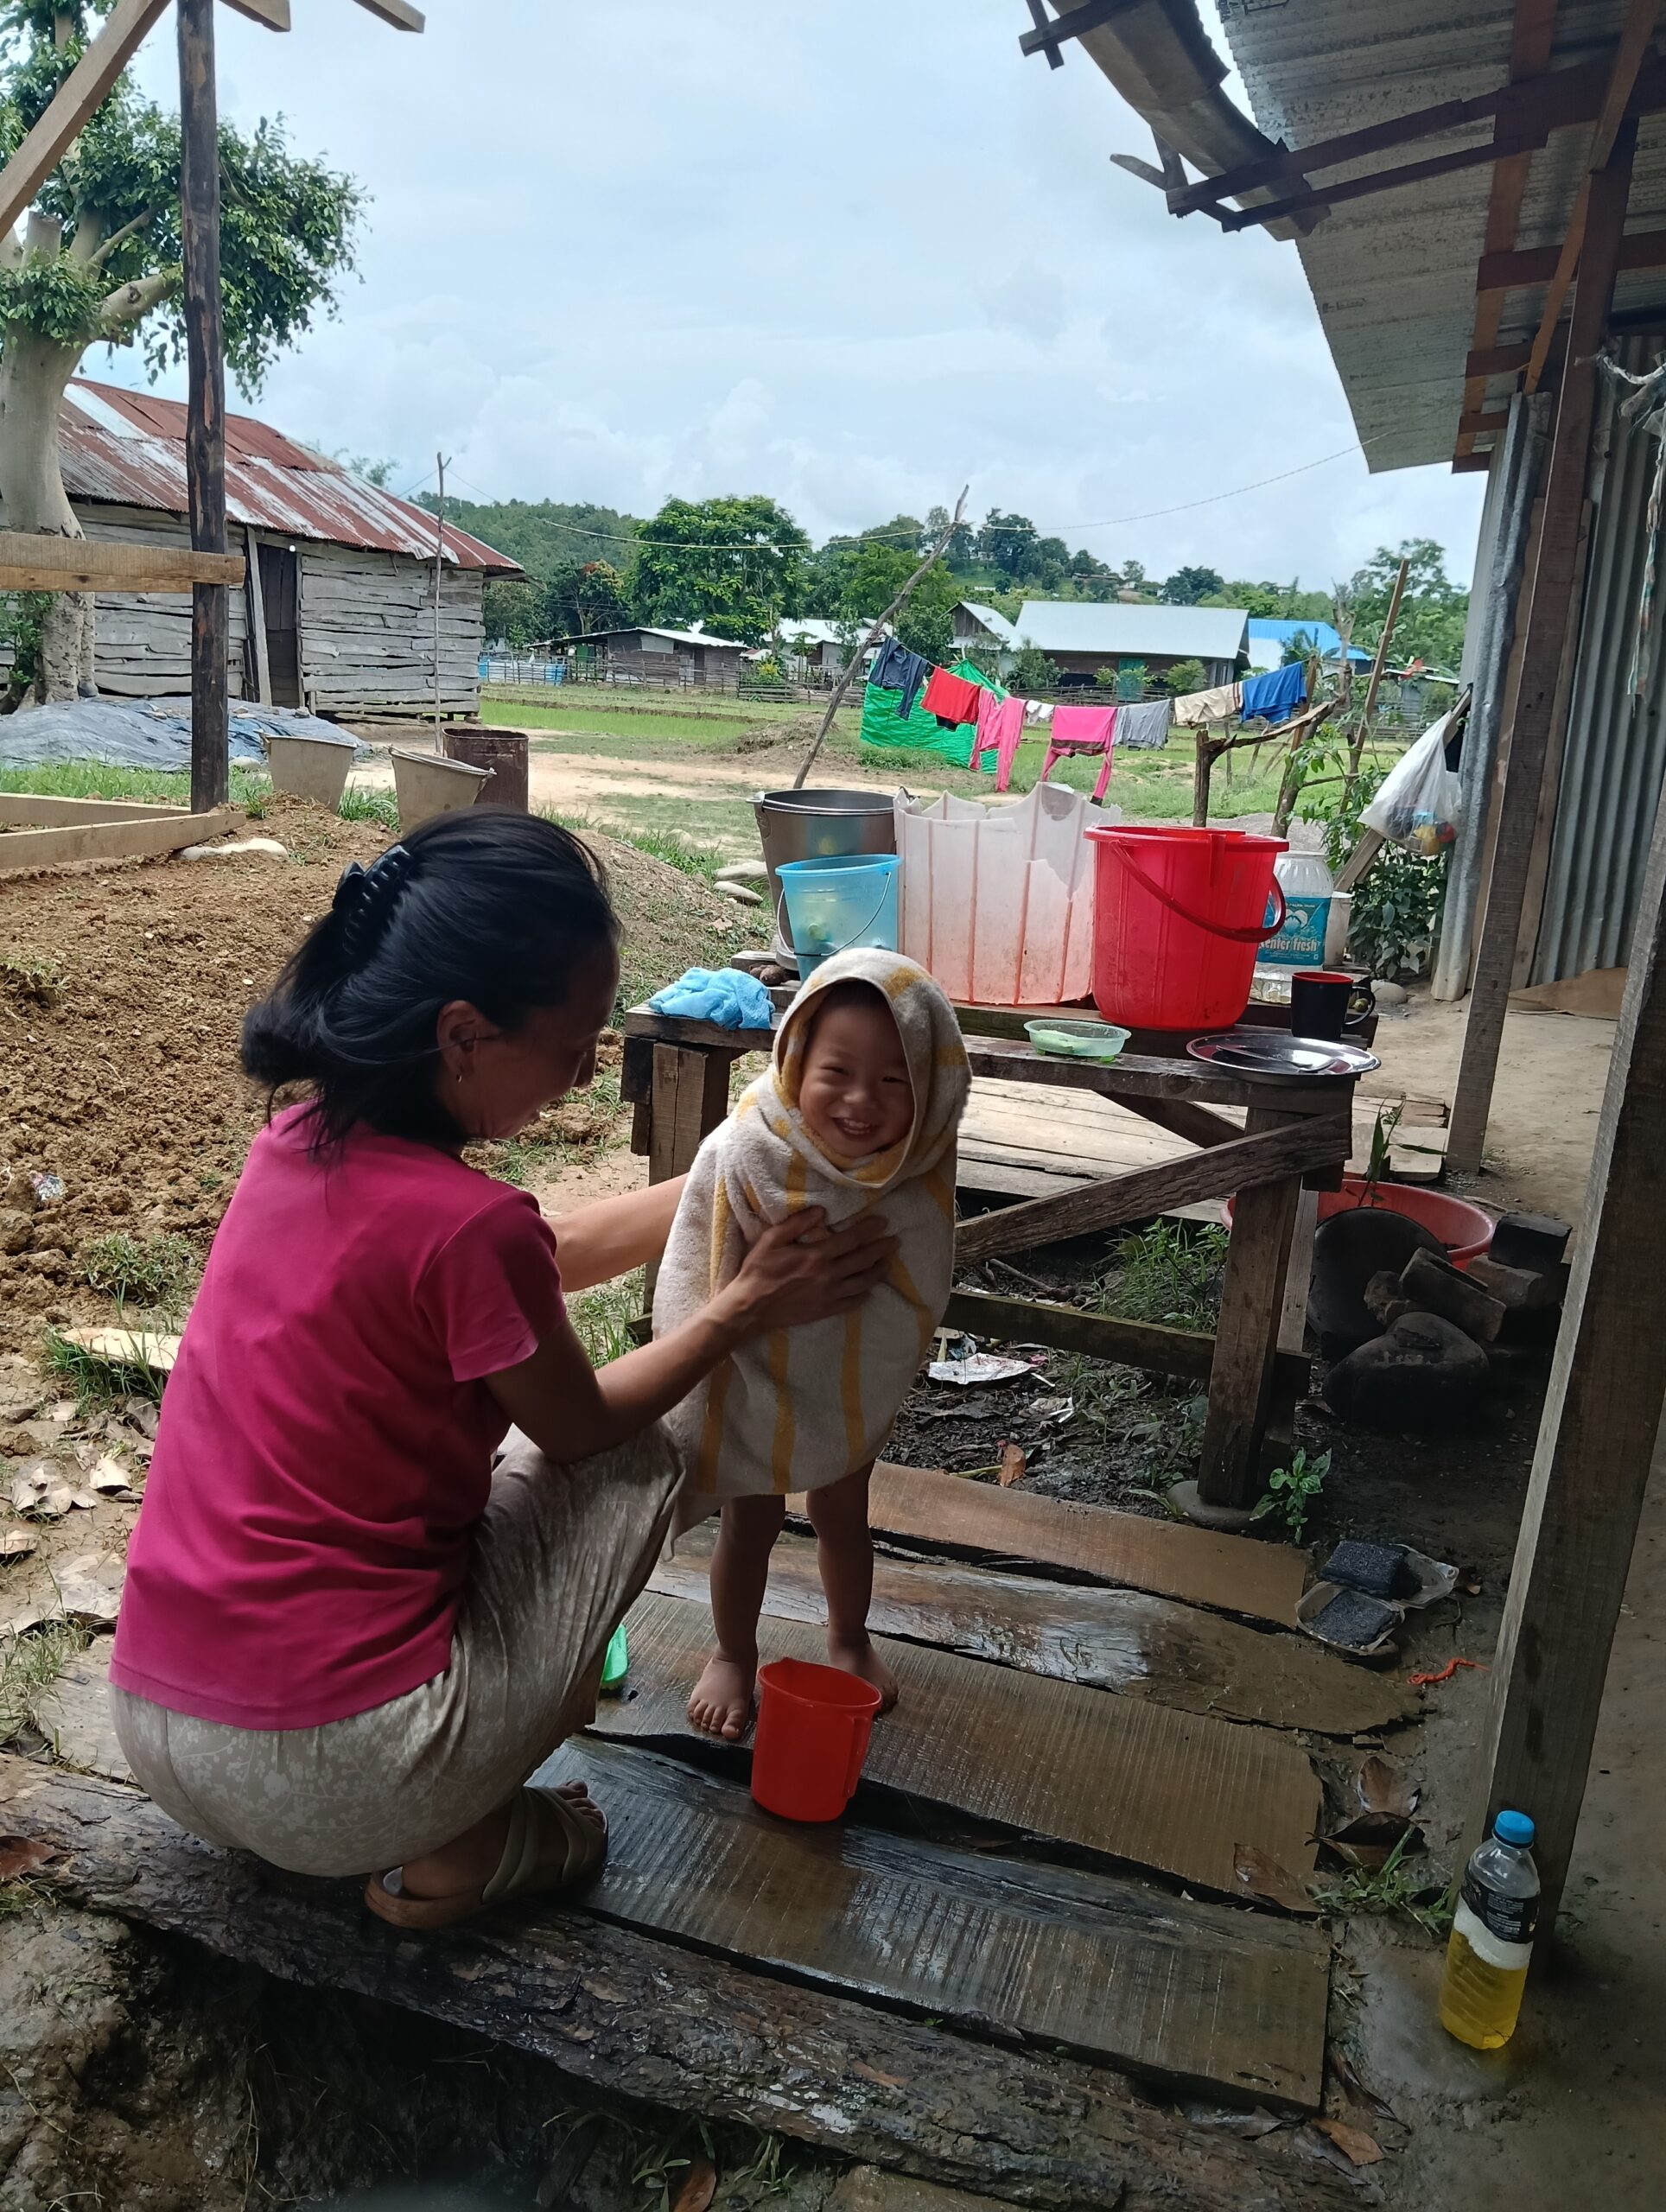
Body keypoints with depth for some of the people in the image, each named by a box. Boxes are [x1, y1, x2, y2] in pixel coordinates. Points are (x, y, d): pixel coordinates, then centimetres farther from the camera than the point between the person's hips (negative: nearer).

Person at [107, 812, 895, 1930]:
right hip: (333, 1777, -7)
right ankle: (461, 1847, 10)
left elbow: (553, 1252, 12)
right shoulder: (464, 1225, -24)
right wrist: (750, 1302, 7)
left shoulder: (300, 1143, 0)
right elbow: (582, 1428, -3)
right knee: (640, 1459, 10)